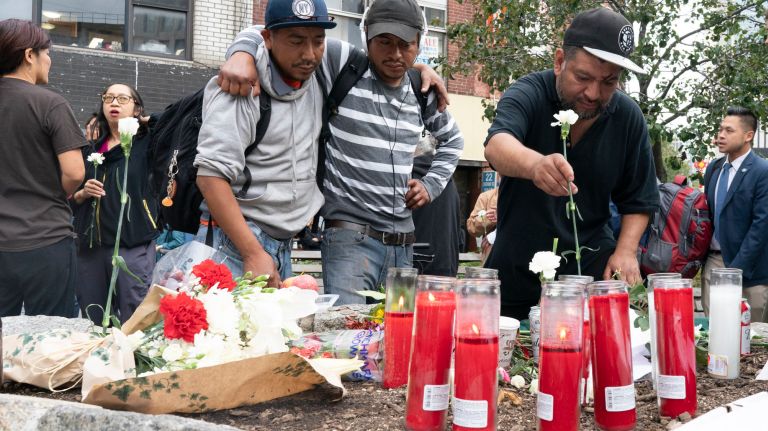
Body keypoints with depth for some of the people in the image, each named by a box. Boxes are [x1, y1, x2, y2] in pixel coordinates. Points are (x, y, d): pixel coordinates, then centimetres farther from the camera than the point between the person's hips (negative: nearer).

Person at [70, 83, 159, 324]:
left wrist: (150, 121, -2)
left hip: (133, 246, -4)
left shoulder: (146, 143, 3)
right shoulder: (91, 150, 17)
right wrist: (83, 194, 0)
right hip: (90, 246, 5)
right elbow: (70, 200, 19)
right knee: (92, 324, 8)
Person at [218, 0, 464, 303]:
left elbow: (452, 139, 30)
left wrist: (431, 185, 16)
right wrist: (243, 54, -27)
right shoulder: (342, 64, -6)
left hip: (404, 244, 6)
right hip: (350, 237, -6)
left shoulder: (422, 93, 10)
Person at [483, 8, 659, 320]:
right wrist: (534, 163, -57)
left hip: (592, 262, 2)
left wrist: (626, 251, -11)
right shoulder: (529, 94, -14)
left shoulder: (628, 116, -4)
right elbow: (497, 146, -36)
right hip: (516, 271, -1)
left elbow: (638, 200, 5)